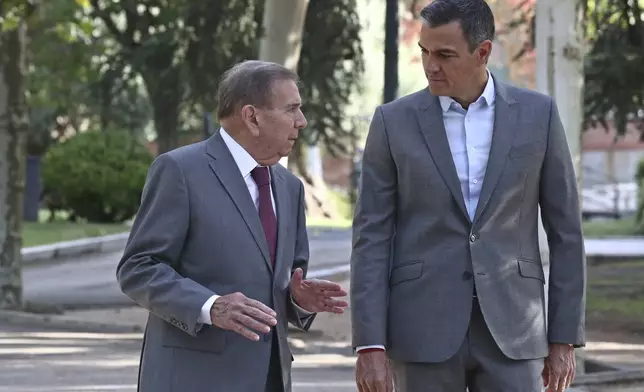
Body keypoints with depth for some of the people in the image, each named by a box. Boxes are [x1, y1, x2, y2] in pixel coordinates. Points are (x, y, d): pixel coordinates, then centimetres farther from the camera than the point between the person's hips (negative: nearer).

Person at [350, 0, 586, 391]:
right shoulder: (394, 122, 1)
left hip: (510, 329, 1)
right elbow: (372, 238, -1)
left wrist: (565, 339, 2)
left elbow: (565, 231, 6)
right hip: (424, 328, -1)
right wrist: (370, 347, -9)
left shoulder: (538, 114, 3)